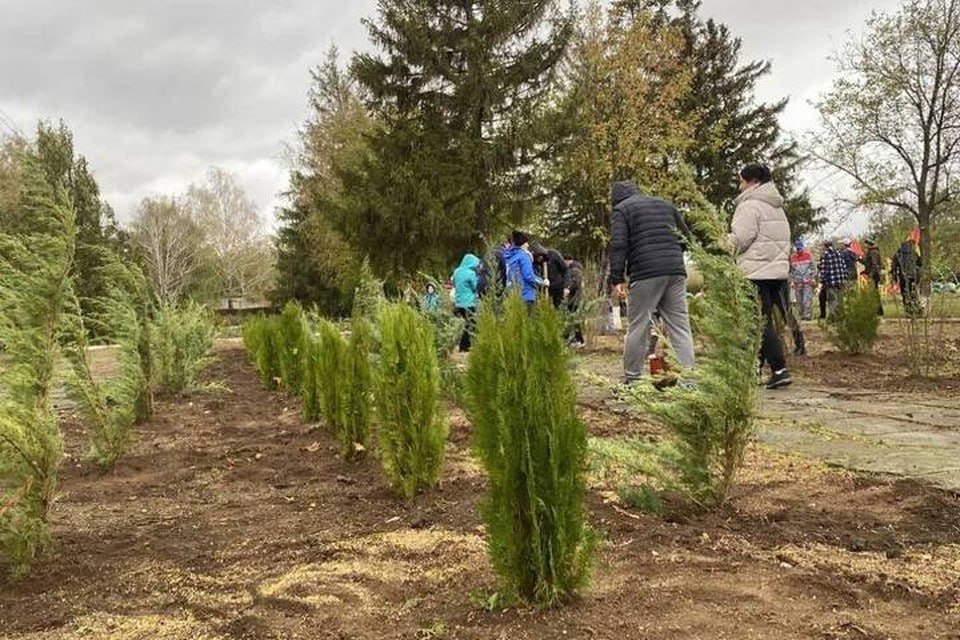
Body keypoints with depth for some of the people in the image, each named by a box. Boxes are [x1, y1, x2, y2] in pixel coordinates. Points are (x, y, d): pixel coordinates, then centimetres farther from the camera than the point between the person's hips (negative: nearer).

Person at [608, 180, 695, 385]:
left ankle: (632, 379, 5)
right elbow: (686, 236, 25)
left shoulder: (621, 209, 5)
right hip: (676, 272, 5)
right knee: (680, 326, 5)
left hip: (645, 275, -5)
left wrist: (617, 279, -10)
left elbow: (618, 245, -8)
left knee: (638, 327, 1)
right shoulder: (666, 205, 23)